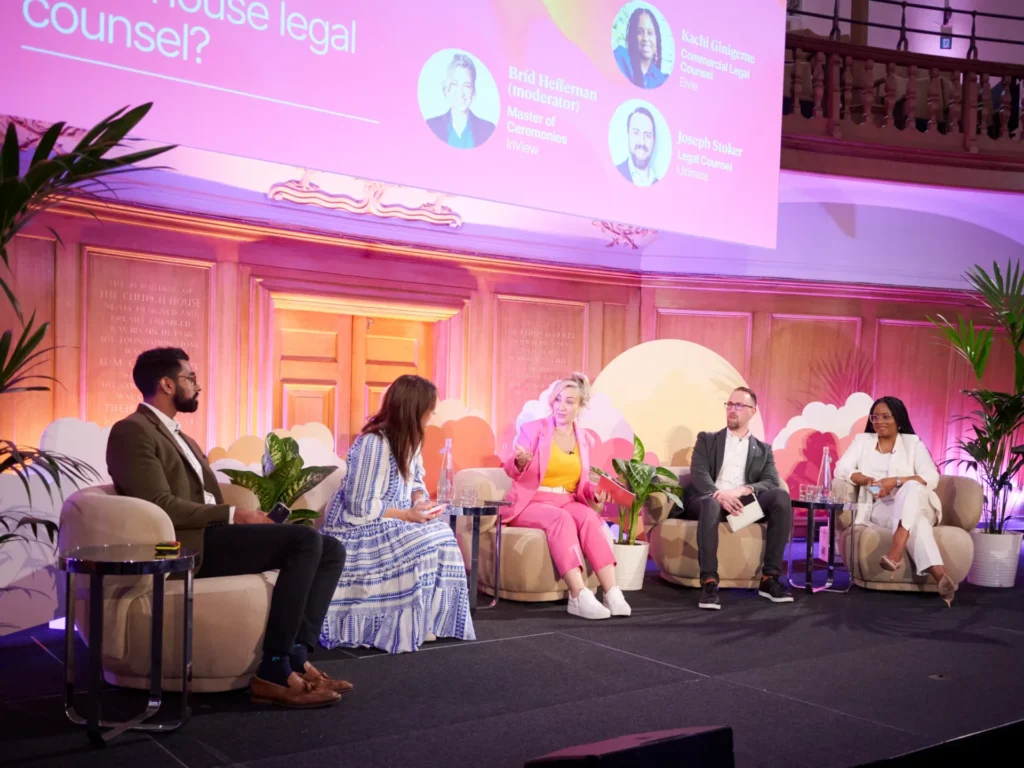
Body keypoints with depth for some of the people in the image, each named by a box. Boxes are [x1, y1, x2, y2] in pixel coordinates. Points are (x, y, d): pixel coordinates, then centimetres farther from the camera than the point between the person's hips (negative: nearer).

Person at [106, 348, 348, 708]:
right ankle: (274, 671, -22)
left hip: (210, 536, 9)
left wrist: (247, 520, 0)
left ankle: (297, 657, -10)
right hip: (185, 545, -9)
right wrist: (233, 516, -15)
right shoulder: (132, 431, -5)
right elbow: (162, 506, -17)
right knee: (306, 539, -25)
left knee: (331, 550, -4)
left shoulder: (181, 439, 27)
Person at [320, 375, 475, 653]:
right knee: (421, 545, -25)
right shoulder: (373, 443, -25)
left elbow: (415, 480, 14)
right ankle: (405, 627, -10)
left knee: (440, 535, -14)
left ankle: (428, 620, -6)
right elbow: (360, 506, -25)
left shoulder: (408, 438, 3)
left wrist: (420, 500, -9)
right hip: (358, 526, -8)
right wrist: (408, 515, -23)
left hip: (390, 521, 8)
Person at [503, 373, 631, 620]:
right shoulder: (533, 429, -1)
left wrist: (595, 491, -8)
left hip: (567, 503, 4)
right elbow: (512, 470, -8)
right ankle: (579, 597, -42)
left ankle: (612, 593, -36)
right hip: (531, 503, -4)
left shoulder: (585, 439, 11)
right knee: (561, 519, -36)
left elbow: (581, 483, 15)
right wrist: (520, 462, -31)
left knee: (590, 517, -30)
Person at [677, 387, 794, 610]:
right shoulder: (707, 440, 15)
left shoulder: (763, 449, 20)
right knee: (712, 502, -39)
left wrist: (742, 491, -21)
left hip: (744, 502, 2)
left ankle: (770, 577, -23)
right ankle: (709, 581, -40)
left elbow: (771, 483, 1)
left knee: (781, 497, -27)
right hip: (709, 500, -2)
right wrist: (720, 495, -24)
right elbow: (698, 474, -2)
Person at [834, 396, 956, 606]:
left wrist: (895, 481, -19)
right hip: (879, 508, 0)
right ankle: (939, 576, -52)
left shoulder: (913, 443, 11)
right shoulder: (862, 440, 17)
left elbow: (932, 477, -4)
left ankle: (896, 551, -52)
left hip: (914, 504, 0)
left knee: (912, 487, -38)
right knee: (916, 522, -36)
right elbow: (841, 469, 2)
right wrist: (866, 480, -18)